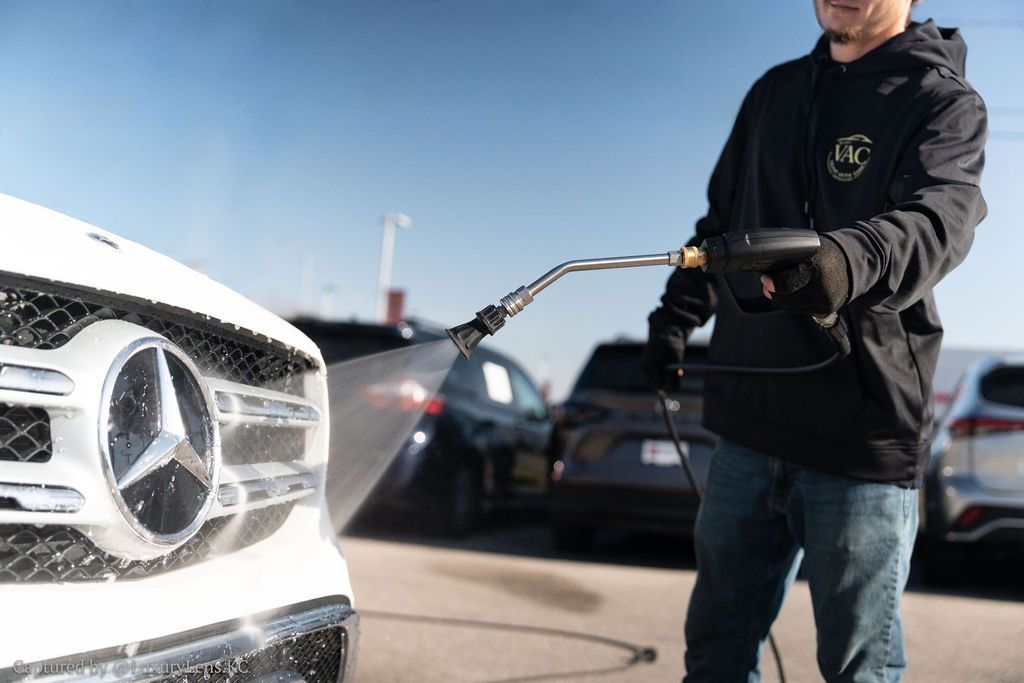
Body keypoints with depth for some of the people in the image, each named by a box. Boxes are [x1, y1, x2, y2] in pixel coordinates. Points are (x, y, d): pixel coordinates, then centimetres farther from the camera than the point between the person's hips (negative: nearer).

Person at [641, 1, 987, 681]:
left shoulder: (944, 103, -4)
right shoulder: (774, 91, 14)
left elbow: (938, 218, -25)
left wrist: (849, 260, -46)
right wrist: (676, 315, 12)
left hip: (861, 444, -5)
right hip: (746, 426, 5)